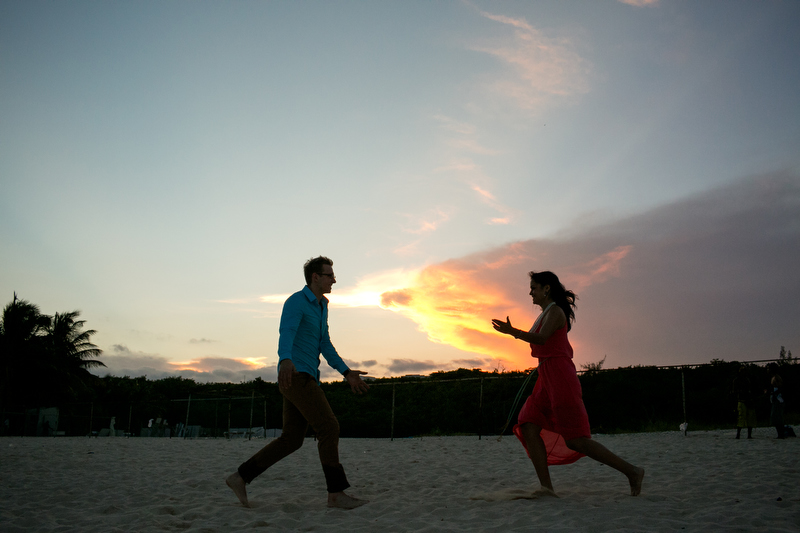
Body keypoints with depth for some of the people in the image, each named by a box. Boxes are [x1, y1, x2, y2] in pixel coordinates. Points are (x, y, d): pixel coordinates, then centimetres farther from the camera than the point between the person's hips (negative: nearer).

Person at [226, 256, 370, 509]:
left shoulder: (321, 305, 21)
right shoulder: (295, 301, -10)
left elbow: (325, 346, 23)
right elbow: (286, 334, -31)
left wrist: (347, 373, 16)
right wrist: (285, 361, -52)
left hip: (303, 378, 10)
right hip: (296, 376, -10)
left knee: (291, 440, 7)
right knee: (329, 428, -13)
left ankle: (240, 477, 12)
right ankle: (336, 493, -9)